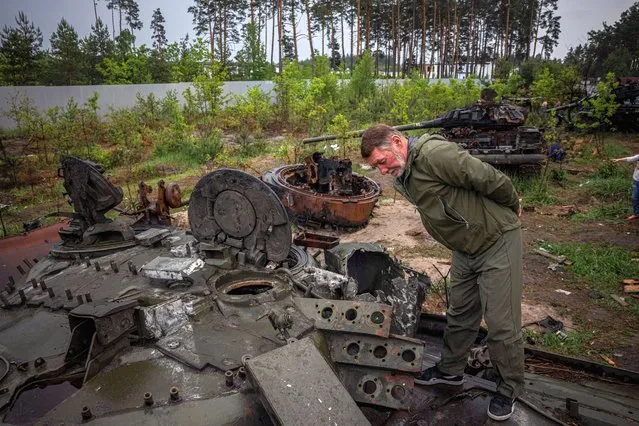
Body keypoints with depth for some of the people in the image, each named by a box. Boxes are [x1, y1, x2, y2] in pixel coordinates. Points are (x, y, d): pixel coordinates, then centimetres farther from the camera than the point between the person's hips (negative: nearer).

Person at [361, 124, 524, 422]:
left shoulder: (434, 153, -28)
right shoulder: (402, 176, 2)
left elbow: (491, 179, -23)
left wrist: (512, 208, -6)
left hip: (497, 240, -8)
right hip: (465, 248, 8)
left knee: (501, 324, 2)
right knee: (459, 314, 19)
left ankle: (509, 390, 24)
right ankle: (451, 371, 38)